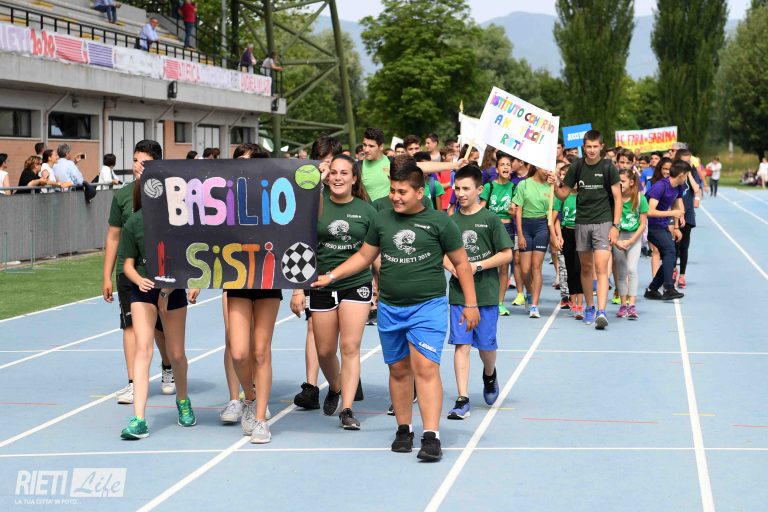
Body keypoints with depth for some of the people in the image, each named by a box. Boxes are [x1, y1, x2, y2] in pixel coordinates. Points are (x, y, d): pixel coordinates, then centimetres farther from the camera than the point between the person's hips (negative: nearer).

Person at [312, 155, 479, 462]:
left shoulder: (439, 222, -2)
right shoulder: (382, 220, 8)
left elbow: (461, 263, 5)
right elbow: (364, 256, 20)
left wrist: (470, 304, 3)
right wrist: (330, 276, 11)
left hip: (428, 306, -4)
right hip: (389, 308, 4)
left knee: (426, 368, -15)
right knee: (399, 370, 11)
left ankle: (431, 436, -18)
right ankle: (404, 430, 23)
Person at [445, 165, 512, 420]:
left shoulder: (490, 219, -4)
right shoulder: (451, 220, 5)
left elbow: (507, 254, -4)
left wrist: (478, 266, -14)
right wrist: (452, 267, -9)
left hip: (486, 293, -2)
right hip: (458, 293, 2)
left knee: (486, 344, 6)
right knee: (461, 344, -3)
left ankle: (490, 375, 40)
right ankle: (462, 400, -2)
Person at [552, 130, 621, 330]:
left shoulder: (608, 167, -4)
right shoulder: (576, 167, 5)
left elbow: (617, 198, -2)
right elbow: (563, 194, 11)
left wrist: (615, 225, -9)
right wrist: (555, 185, -11)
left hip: (603, 222, -4)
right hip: (582, 223, 4)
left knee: (601, 268, -13)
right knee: (586, 267, 12)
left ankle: (601, 312, -19)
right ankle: (589, 307, 26)